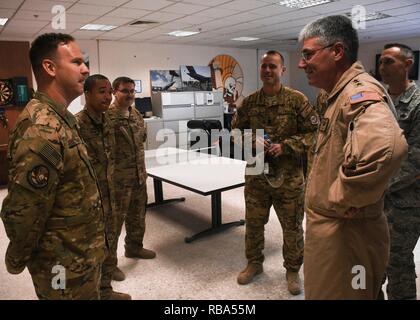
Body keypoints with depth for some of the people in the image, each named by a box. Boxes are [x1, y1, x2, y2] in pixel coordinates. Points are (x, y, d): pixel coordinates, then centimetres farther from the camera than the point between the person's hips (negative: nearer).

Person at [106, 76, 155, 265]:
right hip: (118, 178, -8)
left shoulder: (136, 114, 9)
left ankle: (134, 246, 39)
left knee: (137, 215, 20)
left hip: (139, 176, 8)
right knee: (115, 218, 3)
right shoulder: (107, 116, -16)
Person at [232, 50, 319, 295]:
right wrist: (251, 142, -10)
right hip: (256, 174, 3)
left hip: (289, 176, -3)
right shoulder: (249, 102, 5)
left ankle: (293, 270, 33)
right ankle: (254, 263, 38)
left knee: (292, 226, 11)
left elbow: (314, 132, -6)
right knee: (253, 222, 15)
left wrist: (285, 146, -17)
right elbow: (236, 131, 11)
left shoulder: (297, 100, -5)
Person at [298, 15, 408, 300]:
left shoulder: (359, 92, -22)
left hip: (345, 232, -10)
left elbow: (387, 147, -43)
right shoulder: (340, 94, 12)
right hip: (330, 226, 10)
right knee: (321, 292, 25)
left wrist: (340, 200, -29)